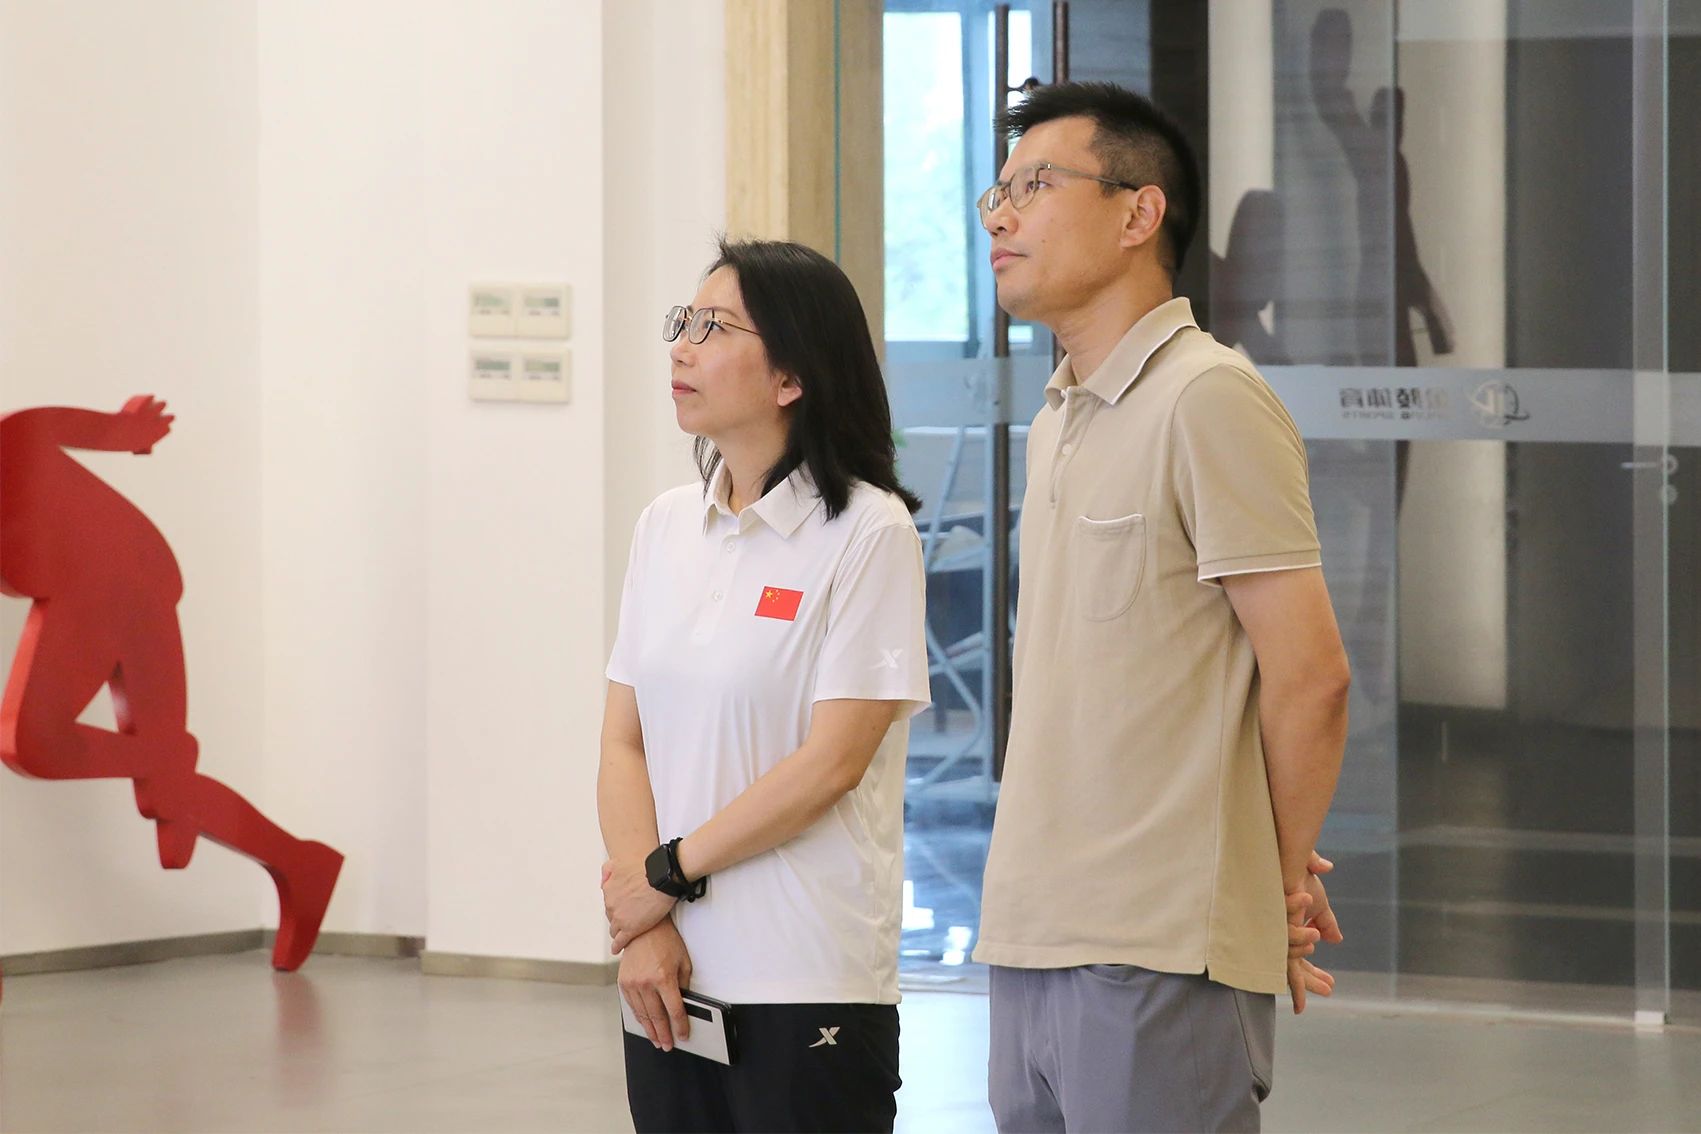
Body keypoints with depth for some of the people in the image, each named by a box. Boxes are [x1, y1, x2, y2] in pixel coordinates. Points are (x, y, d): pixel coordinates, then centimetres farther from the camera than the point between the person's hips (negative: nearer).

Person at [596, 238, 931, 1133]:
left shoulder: (868, 533, -8)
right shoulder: (666, 527, 10)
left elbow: (832, 759, -13)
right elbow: (624, 743, 7)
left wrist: (669, 873, -9)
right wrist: (642, 929, -6)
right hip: (670, 974, 5)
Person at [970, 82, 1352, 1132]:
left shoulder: (1206, 398, -10)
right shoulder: (1060, 422, 18)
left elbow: (1308, 674, -12)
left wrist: (1283, 884, -1)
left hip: (1157, 956, -8)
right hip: (1034, 944, 8)